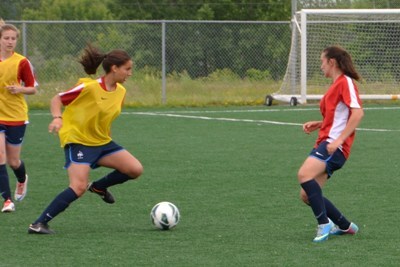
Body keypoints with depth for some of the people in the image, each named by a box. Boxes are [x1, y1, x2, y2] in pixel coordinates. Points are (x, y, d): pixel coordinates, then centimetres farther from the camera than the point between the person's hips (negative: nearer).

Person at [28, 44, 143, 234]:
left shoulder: (120, 91, 2)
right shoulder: (90, 87, -19)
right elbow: (57, 99, -11)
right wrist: (57, 118, -28)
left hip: (102, 142, 7)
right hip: (78, 141, -7)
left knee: (135, 170, -4)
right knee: (79, 187, -24)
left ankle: (99, 187, 21)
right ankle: (39, 224, -16)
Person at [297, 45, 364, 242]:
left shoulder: (345, 82, -7)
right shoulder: (335, 85, 22)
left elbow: (357, 112, -19)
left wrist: (339, 139, -25)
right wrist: (317, 125, 16)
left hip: (335, 146, -10)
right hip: (325, 143, 10)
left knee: (304, 174, -30)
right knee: (307, 195, 5)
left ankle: (324, 224, -25)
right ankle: (344, 226, 18)